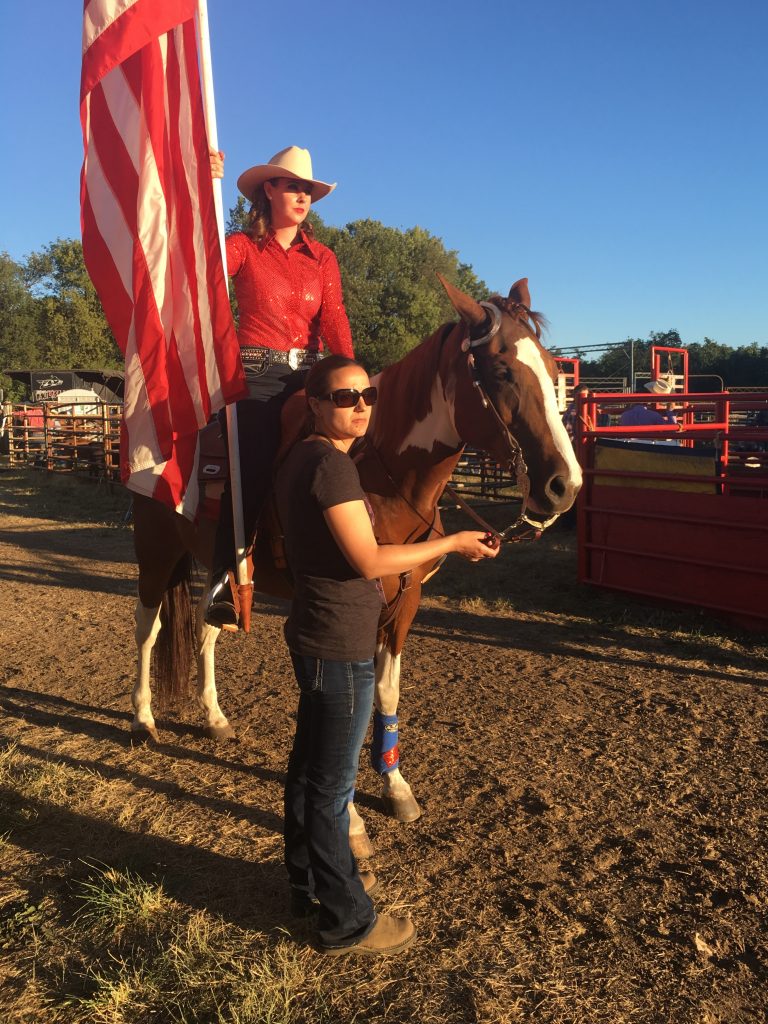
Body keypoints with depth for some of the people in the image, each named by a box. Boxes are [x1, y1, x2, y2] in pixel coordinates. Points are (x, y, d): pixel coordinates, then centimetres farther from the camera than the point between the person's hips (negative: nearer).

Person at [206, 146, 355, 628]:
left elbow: (335, 320, 1)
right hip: (258, 372, -4)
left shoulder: (323, 258, 14)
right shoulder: (243, 247, 6)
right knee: (252, 470, -18)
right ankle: (225, 580, -14)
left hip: (309, 372, 4)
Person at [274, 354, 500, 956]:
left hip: (313, 638, 10)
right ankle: (345, 922, 20)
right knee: (333, 785, 3)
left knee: (309, 768, 21)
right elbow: (369, 560, -22)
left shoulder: (302, 459, 10)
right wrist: (452, 544, -14)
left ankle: (309, 883, 40)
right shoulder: (331, 463, -21)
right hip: (340, 650, -10)